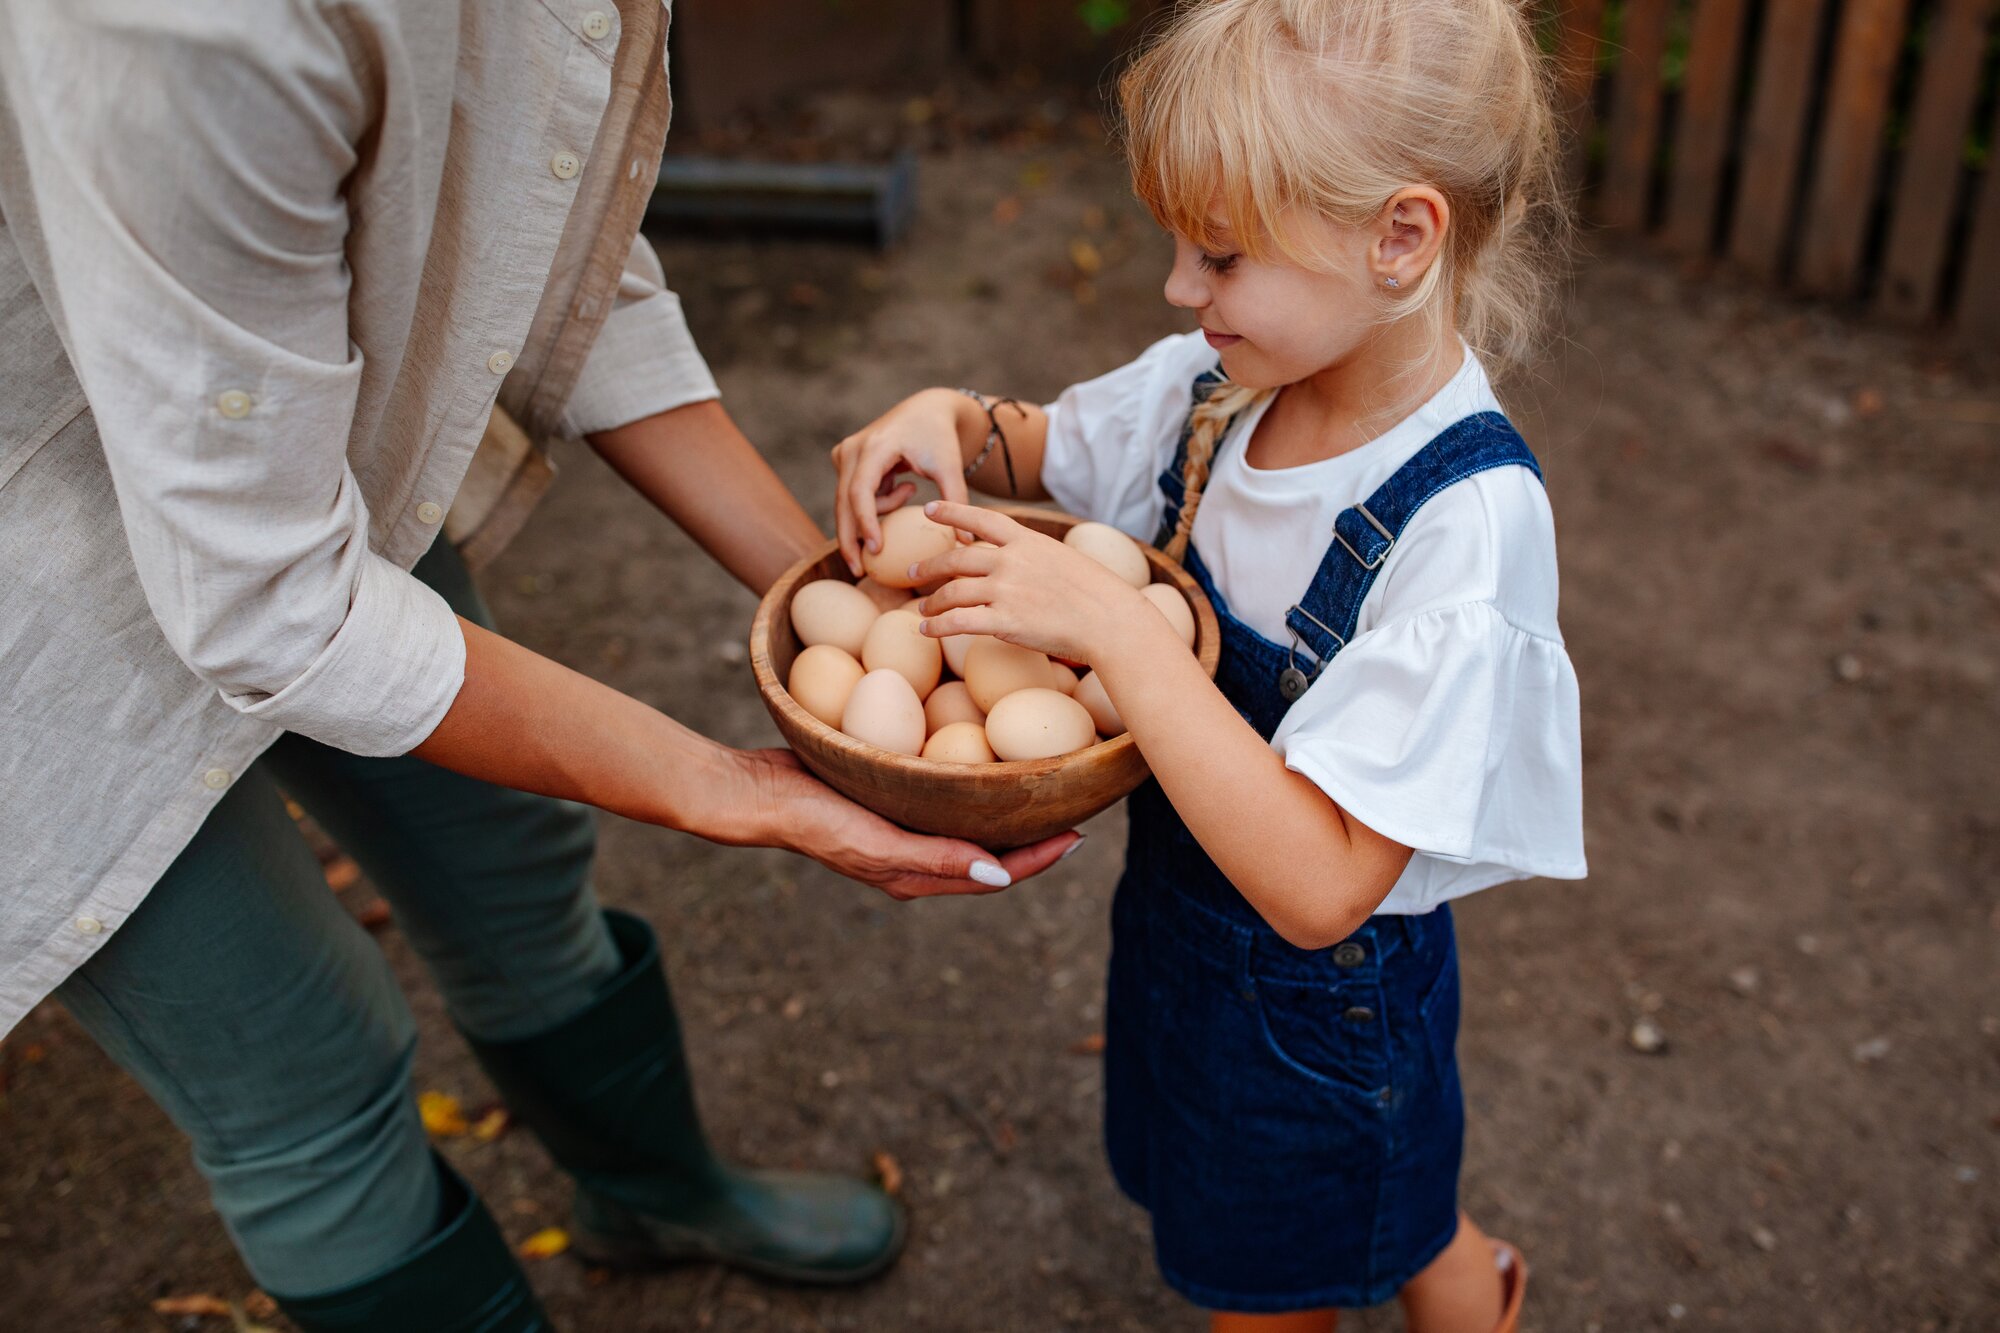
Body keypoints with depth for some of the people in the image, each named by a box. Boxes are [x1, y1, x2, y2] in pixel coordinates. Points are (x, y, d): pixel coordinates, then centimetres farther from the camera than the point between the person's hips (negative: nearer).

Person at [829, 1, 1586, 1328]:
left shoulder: (1469, 525, -32)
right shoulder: (1225, 385, -11)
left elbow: (1317, 886, -36)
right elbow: (1050, 448, 9)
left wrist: (1113, 624, -38)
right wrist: (946, 418, -14)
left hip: (1319, 992, -7)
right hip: (1182, 908, 7)